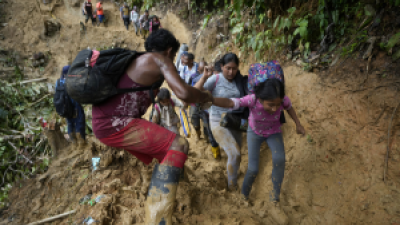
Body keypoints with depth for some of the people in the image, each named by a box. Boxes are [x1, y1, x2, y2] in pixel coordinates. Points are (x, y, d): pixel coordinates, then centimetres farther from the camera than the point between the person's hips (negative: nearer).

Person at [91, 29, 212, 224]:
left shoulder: (139, 60, 19)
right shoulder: (161, 60, -7)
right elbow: (183, 93, -21)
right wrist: (206, 97, 0)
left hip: (105, 120, 10)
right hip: (115, 124, -10)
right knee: (178, 145, -13)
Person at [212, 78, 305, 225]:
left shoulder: (283, 100, -32)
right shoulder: (252, 99, -38)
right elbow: (229, 103, -51)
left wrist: (298, 124, -6)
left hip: (274, 132, 2)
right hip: (255, 132, -1)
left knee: (279, 159, -25)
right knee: (253, 170, -13)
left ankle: (275, 203, -10)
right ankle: (244, 197, 19)